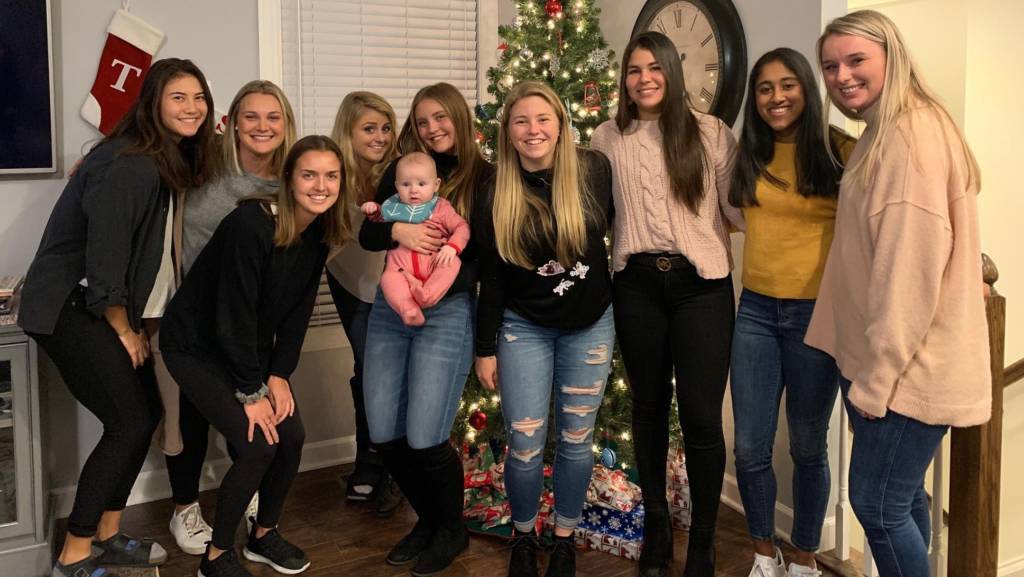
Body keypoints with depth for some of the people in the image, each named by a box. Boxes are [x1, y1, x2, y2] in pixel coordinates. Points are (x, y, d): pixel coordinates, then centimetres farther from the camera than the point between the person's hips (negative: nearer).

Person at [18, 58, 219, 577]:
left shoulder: (170, 160, 8)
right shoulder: (130, 166, -22)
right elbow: (104, 254, -21)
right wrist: (124, 332, -12)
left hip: (105, 308, 9)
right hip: (67, 309, -9)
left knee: (146, 412, 9)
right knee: (130, 422, -10)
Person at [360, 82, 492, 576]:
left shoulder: (484, 177, 0)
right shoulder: (401, 171, 11)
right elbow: (366, 235, 5)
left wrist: (454, 274, -20)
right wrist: (397, 230, -15)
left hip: (448, 312, -4)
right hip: (390, 308, 5)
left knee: (424, 438, -8)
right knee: (384, 435, 5)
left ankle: (452, 529, 20)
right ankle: (427, 519, 29)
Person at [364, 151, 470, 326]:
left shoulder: (441, 207, 11)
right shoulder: (394, 206, 18)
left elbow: (461, 227, 4)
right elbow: (381, 219, 39)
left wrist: (452, 247, -15)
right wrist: (373, 210, 16)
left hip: (433, 263, -1)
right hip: (402, 267, 1)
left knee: (452, 264, -30)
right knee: (388, 278, -30)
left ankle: (426, 295, -45)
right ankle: (408, 310, -48)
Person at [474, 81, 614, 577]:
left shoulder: (594, 171, -10)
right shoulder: (496, 195, -9)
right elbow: (490, 277, -3)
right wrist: (485, 348, -1)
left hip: (589, 325, 1)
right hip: (524, 326, 0)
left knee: (576, 439, 9)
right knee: (524, 444, 0)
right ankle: (523, 536, 25)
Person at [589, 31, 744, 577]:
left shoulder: (710, 132, 1)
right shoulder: (607, 138, 8)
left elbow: (736, 207, 0)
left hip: (700, 282, -2)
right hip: (637, 283, 2)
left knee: (701, 415, -4)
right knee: (649, 407, 12)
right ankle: (656, 523, 29)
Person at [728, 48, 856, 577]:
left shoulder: (838, 151, -5)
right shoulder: (747, 155, 8)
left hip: (816, 313, -3)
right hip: (755, 312, 4)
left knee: (808, 447, 7)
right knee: (750, 448, 5)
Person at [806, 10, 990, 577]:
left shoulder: (912, 133, -17)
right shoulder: (881, 134, 16)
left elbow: (913, 267, -22)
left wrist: (876, 377, -19)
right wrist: (868, 370, 14)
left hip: (908, 368, -10)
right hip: (885, 360, 10)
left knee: (878, 504, -2)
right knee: (902, 496, 18)